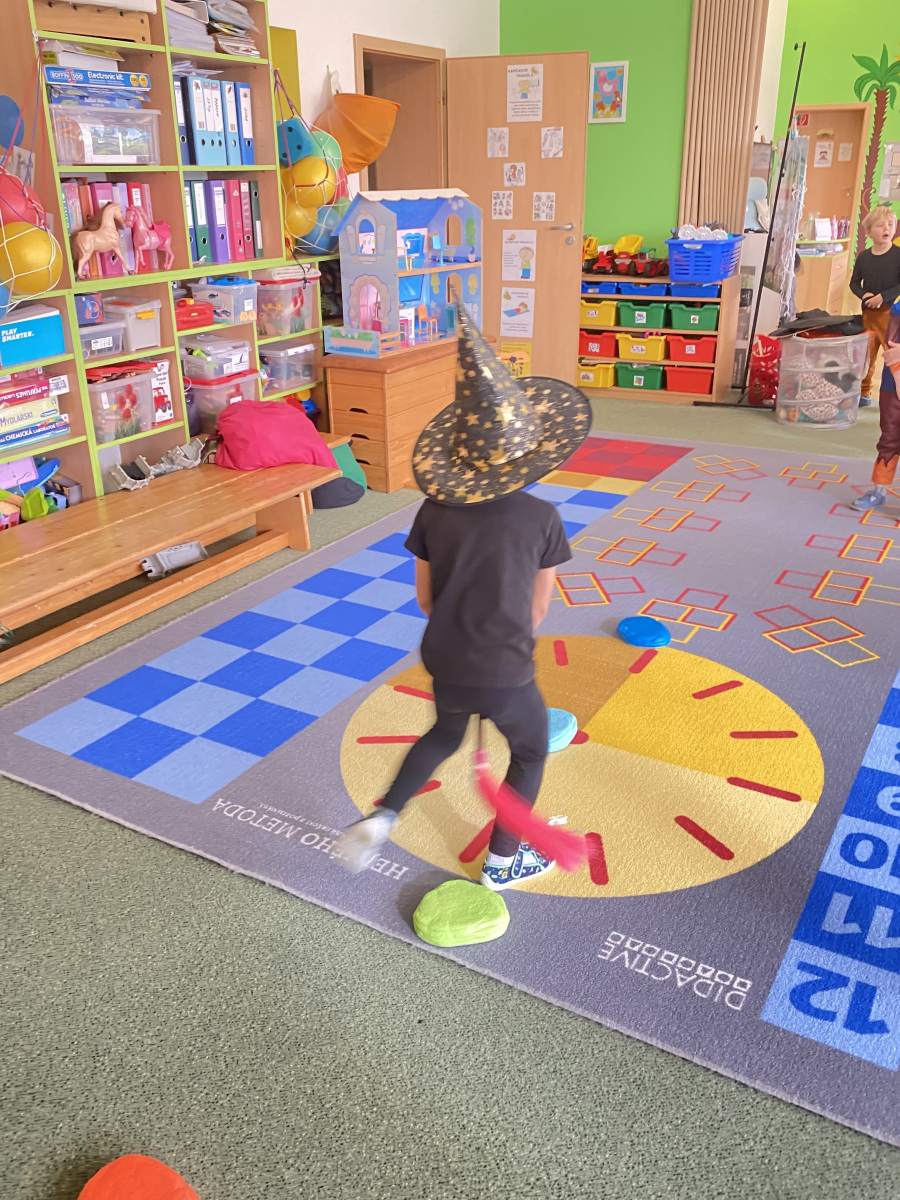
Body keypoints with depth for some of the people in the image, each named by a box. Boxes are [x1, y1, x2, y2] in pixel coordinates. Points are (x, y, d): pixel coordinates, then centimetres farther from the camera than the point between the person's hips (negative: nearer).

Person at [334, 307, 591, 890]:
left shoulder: (435, 512, -7)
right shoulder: (542, 519, -13)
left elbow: (426, 598, 2)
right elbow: (538, 609, -4)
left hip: (444, 664, 4)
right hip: (505, 676, -3)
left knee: (444, 736, 34)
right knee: (531, 752, 25)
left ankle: (381, 818, 24)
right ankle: (503, 860, 39)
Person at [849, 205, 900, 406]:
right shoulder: (863, 257, 3)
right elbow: (854, 283, 10)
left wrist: (883, 296, -21)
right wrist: (864, 294, -9)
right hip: (868, 312, 4)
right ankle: (863, 393, 25)